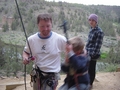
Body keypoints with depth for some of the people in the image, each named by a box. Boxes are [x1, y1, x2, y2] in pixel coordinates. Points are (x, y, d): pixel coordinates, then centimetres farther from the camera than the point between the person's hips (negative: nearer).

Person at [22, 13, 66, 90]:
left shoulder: (60, 39, -16)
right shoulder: (31, 39, -8)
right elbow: (26, 52, 9)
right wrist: (25, 57, -12)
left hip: (52, 76, -3)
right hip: (36, 75, 4)